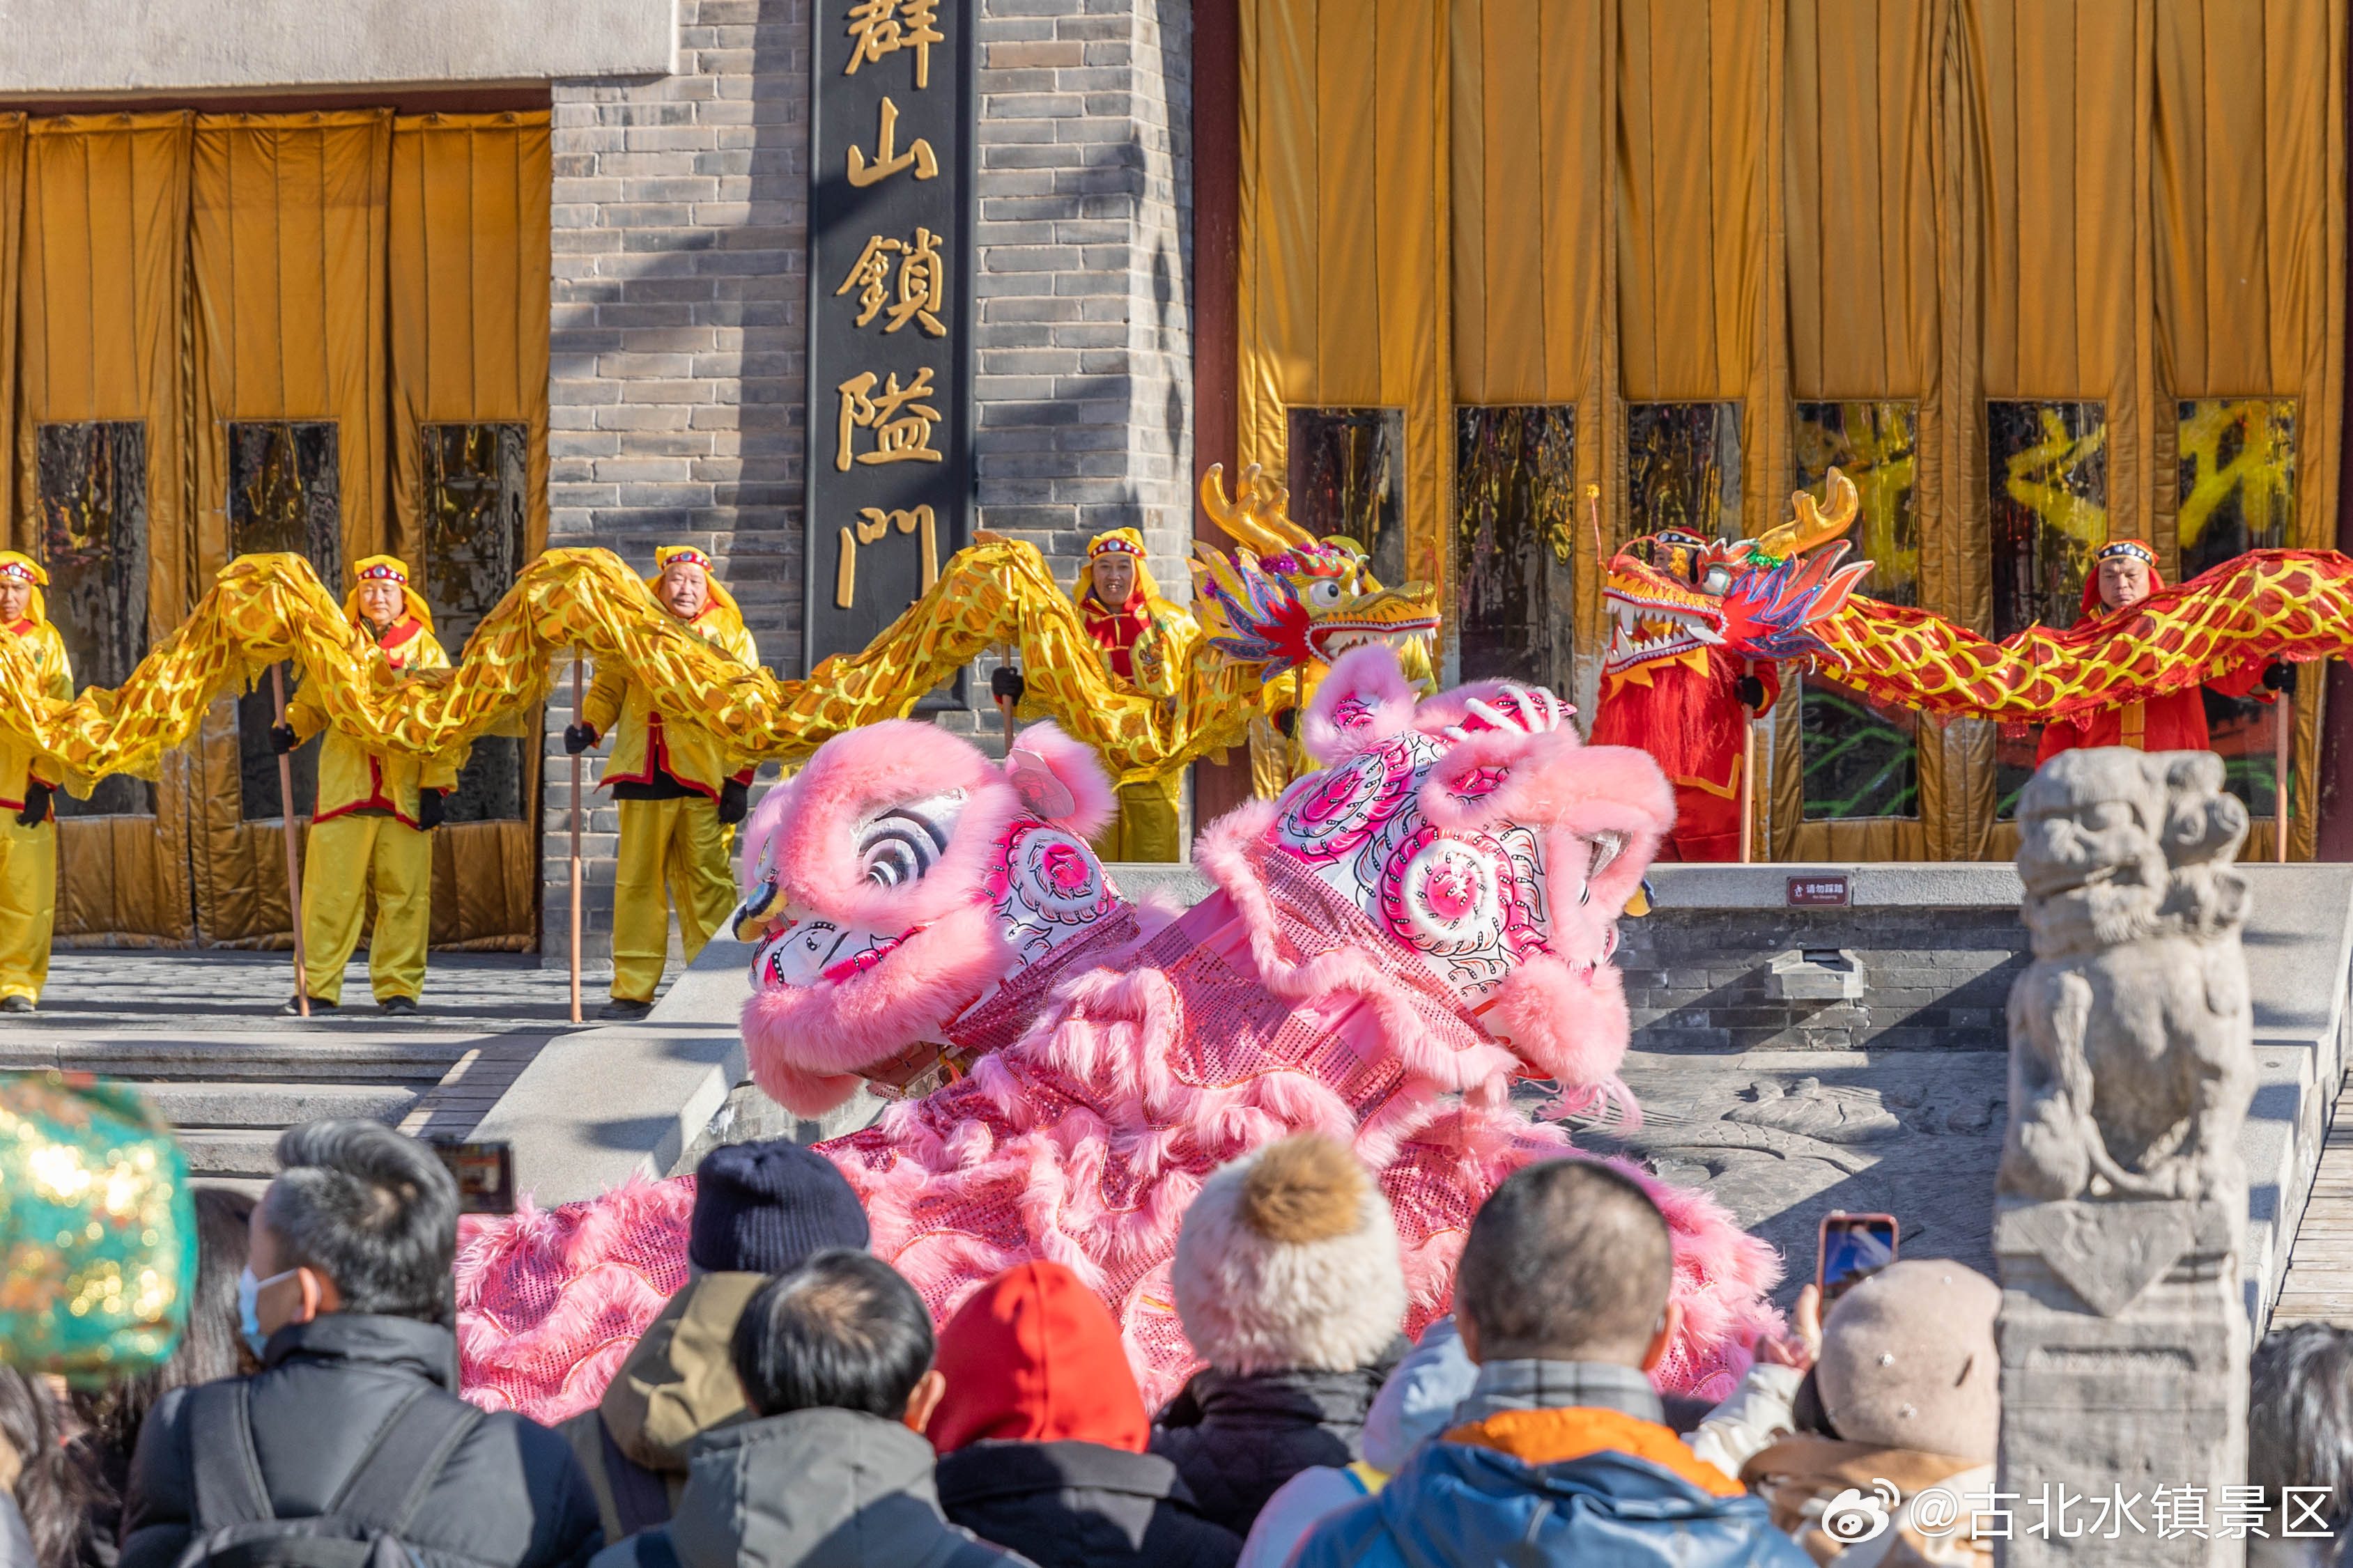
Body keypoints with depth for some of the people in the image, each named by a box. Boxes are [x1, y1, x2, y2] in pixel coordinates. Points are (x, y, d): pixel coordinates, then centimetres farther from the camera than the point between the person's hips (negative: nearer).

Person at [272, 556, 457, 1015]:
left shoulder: (425, 649, 8)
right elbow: (313, 703, 18)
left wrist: (436, 786, -4)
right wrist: (290, 728, -4)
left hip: (405, 790, -1)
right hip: (344, 784, 1)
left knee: (404, 891, 0)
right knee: (330, 888, -2)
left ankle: (398, 988, 7)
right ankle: (317, 987, 2)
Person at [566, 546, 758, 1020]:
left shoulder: (731, 638, 9)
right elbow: (609, 689, 20)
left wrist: (740, 781, -4)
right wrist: (589, 726, -1)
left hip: (706, 778, -2)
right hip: (645, 776, 2)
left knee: (707, 882, -4)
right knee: (637, 881, 1)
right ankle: (632, 990, 5)